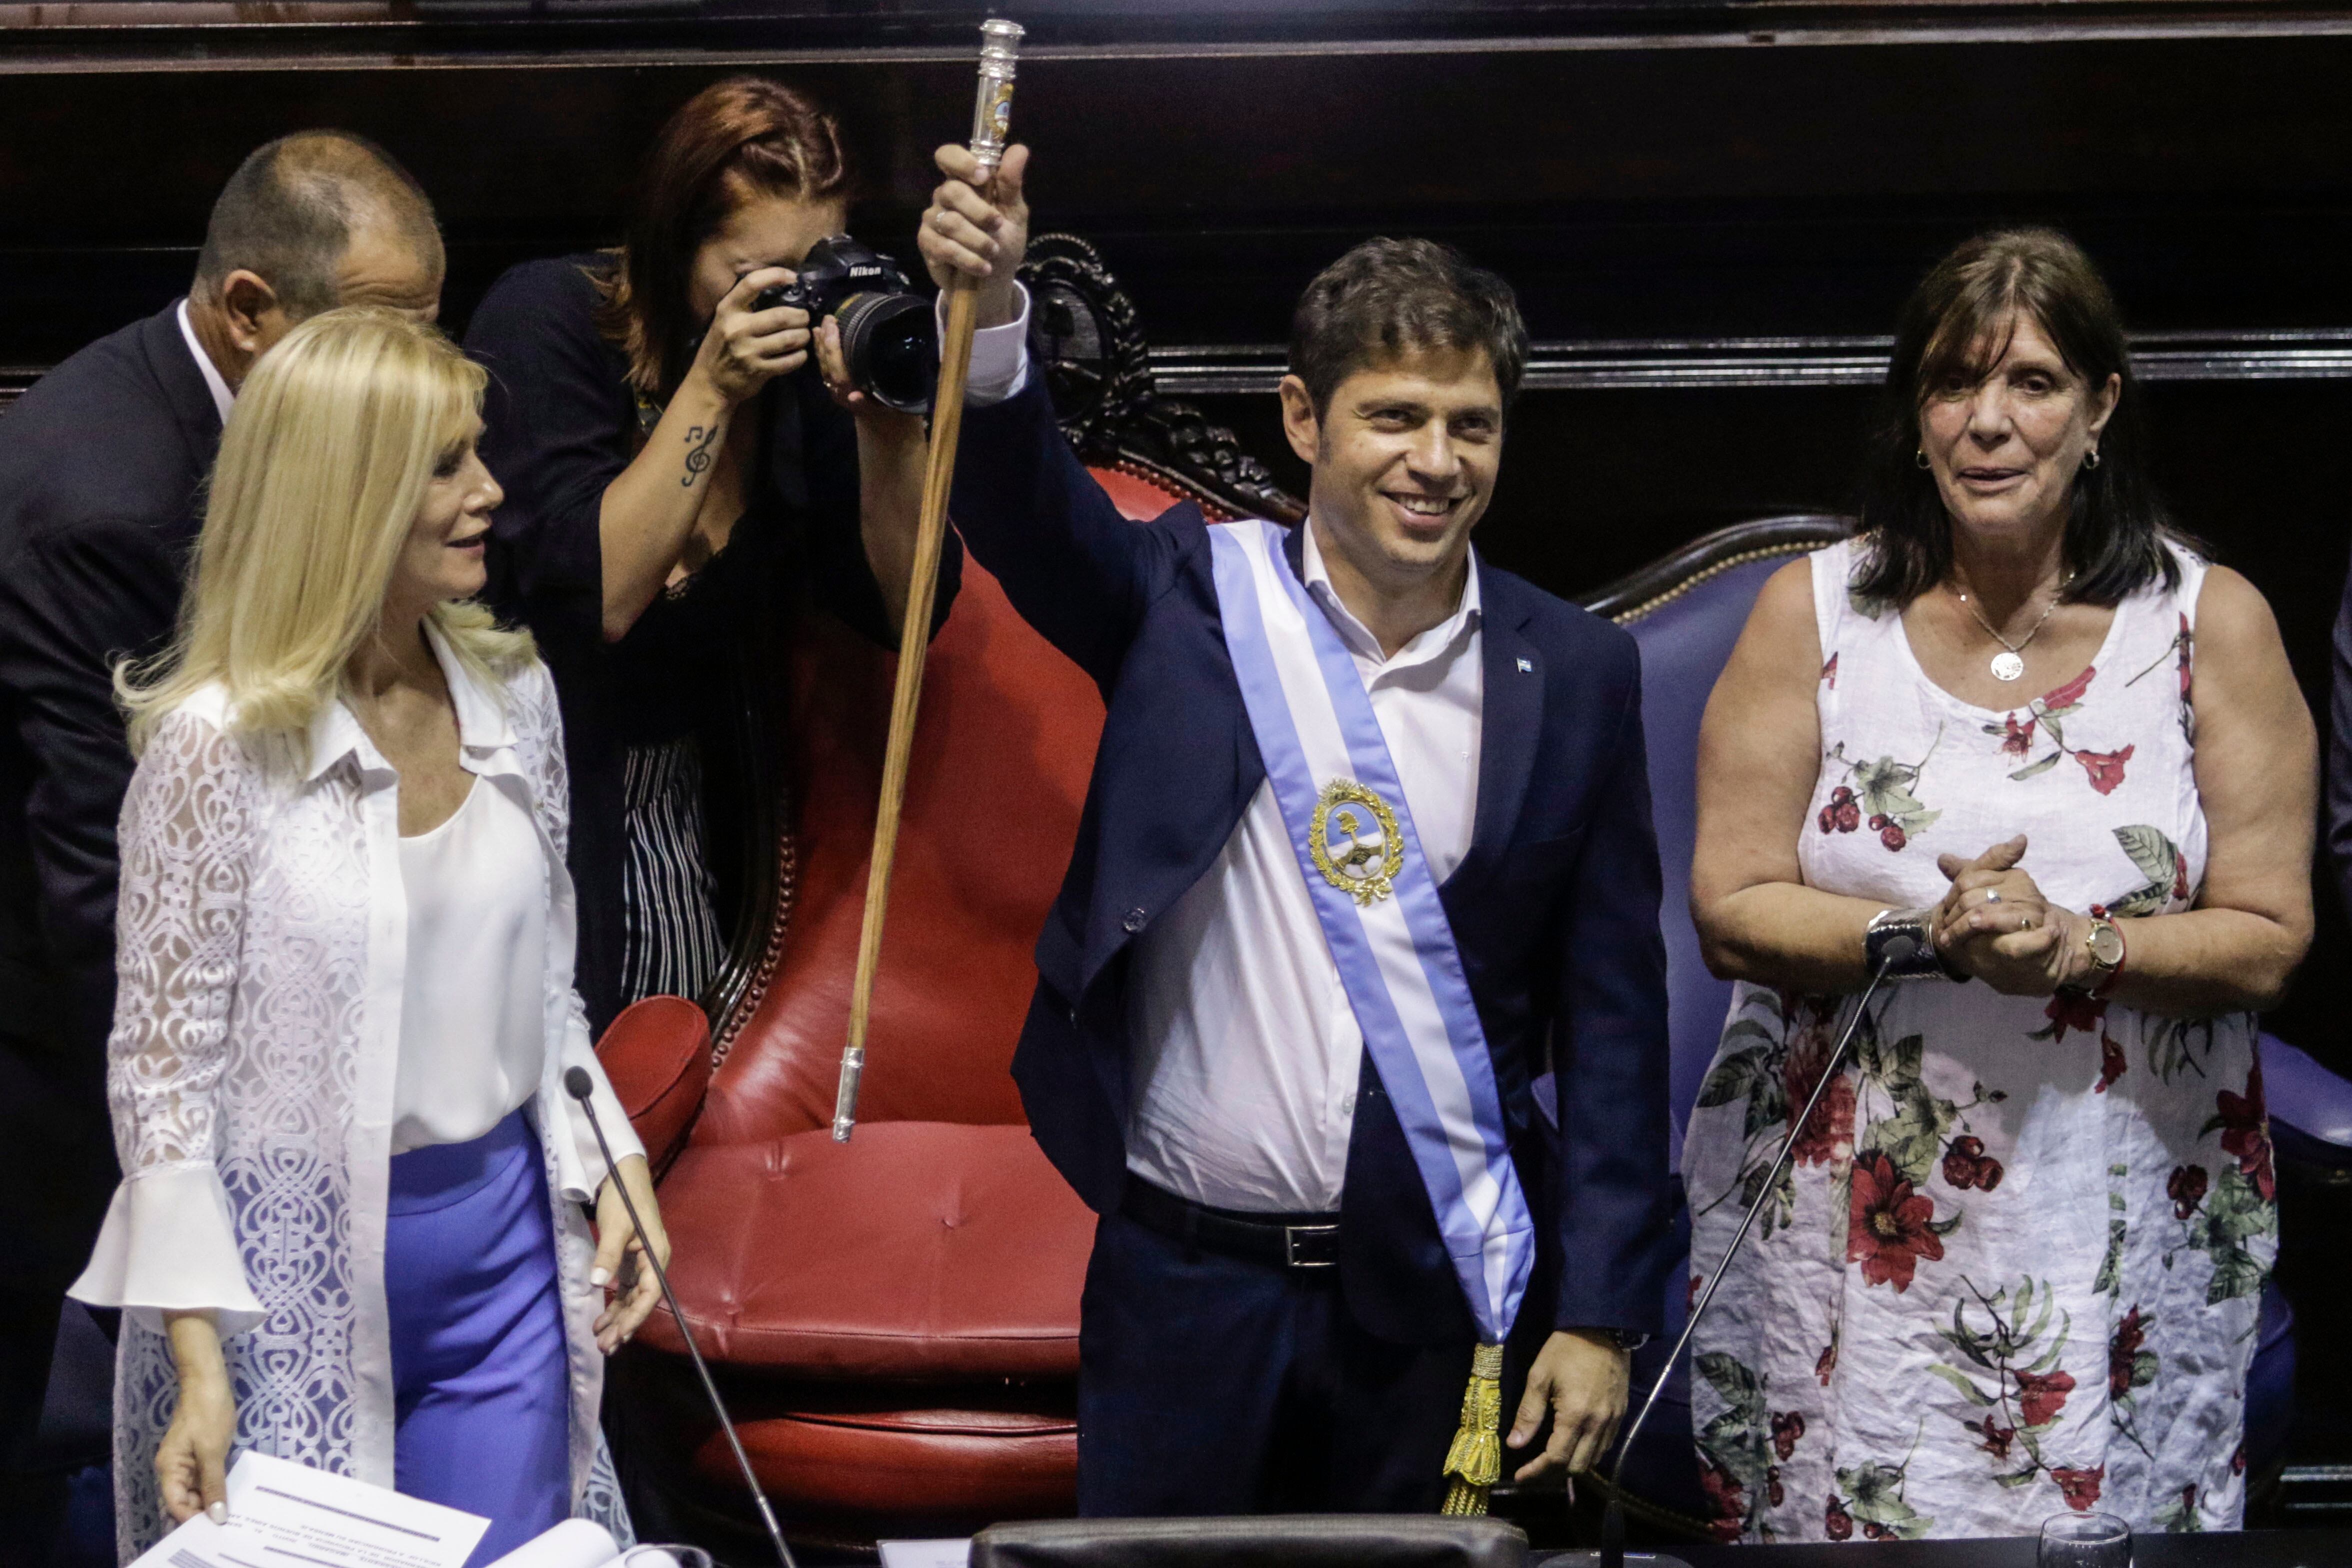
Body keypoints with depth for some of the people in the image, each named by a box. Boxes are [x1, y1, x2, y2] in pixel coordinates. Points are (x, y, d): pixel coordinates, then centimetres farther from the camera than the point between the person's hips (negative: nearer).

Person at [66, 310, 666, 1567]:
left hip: (502, 1239, 5)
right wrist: (199, 1363, -14)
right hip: (295, 1266, -5)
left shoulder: (513, 696, 4)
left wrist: (609, 1169, 0)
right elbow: (161, 1065, -10)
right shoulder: (218, 743, -13)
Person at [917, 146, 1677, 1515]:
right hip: (1185, 1277, -1)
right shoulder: (1188, 601, -1)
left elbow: (1612, 1006, 3)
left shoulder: (1575, 671, 1)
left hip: (1437, 1292, 1)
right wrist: (991, 311, -40)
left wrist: (1599, 1310, -1)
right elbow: (1033, 515, -21)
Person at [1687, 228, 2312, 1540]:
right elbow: (1733, 911, -1)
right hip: (1847, 1226, 0)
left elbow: (2269, 940, -1)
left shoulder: (2212, 622, 2)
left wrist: (2079, 947, -19)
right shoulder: (1813, 611, 3)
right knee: (1843, 1516, 0)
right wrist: (1923, 938, -18)